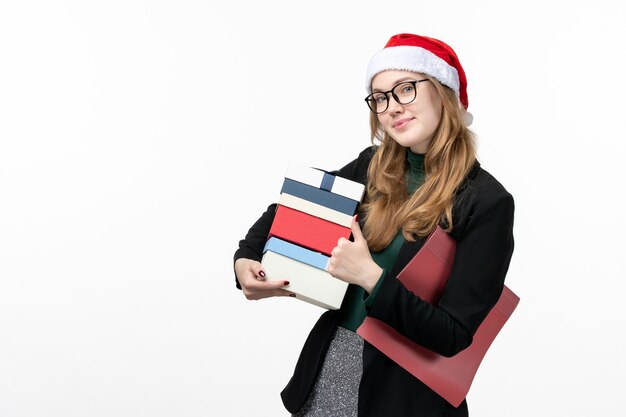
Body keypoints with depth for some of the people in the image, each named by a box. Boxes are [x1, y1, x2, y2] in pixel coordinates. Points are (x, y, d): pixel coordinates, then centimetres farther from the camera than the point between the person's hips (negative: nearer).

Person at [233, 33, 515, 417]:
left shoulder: (487, 202, -15)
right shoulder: (374, 166, -1)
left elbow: (455, 337, -18)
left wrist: (372, 278, -26)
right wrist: (246, 257, -3)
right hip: (329, 362, 5)